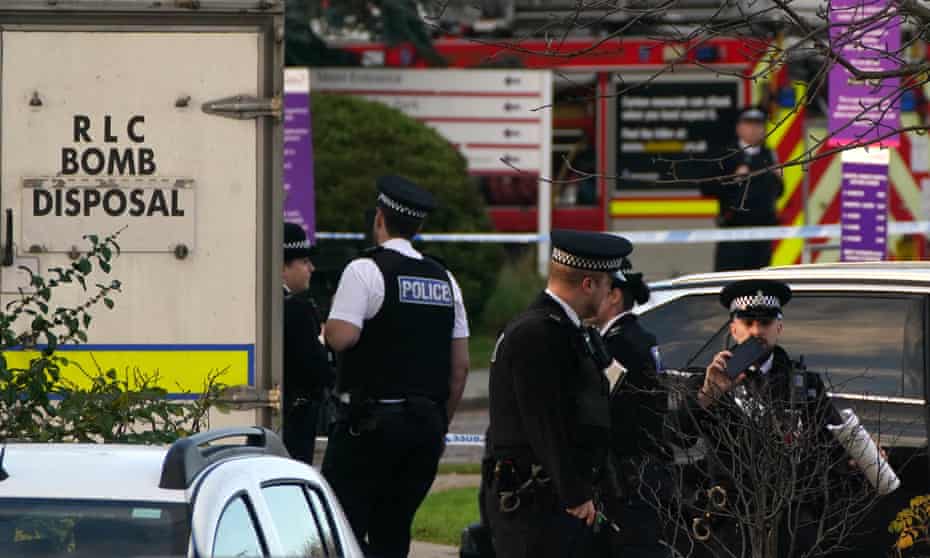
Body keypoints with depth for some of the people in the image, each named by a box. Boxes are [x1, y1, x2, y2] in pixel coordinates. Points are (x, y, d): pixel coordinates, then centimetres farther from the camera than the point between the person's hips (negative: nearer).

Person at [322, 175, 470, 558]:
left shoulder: (366, 270, -8)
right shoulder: (445, 280, 12)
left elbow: (342, 336, -19)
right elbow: (461, 364, 13)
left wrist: (329, 323, 4)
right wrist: (440, 424, 20)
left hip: (370, 421, -6)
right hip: (426, 422, 6)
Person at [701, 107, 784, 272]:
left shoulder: (768, 156, 14)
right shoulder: (726, 156, -2)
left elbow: (777, 191, 24)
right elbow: (707, 188, -6)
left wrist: (778, 179, 3)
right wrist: (733, 180, -16)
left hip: (763, 226, 5)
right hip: (734, 227, -5)